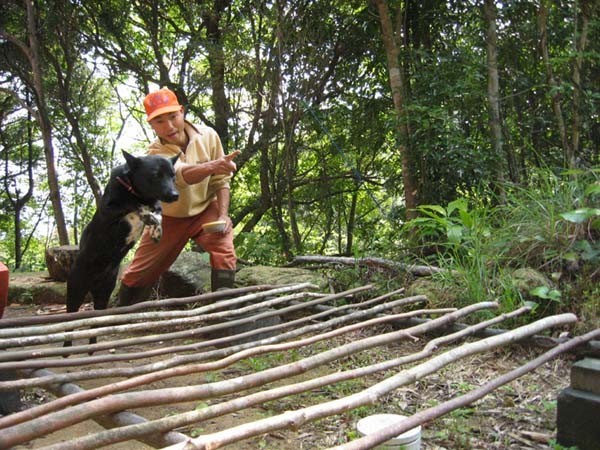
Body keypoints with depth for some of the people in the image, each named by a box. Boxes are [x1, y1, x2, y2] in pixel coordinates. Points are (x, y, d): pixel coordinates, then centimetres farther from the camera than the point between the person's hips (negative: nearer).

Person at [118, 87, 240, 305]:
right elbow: (181, 174, -47)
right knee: (139, 273, 6)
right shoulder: (155, 154, -25)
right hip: (169, 218, -1)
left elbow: (220, 180, -9)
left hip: (206, 210, 1)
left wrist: (223, 214, -21)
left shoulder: (208, 135, -16)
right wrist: (212, 166, -67)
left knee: (225, 253, -27)